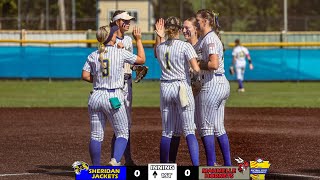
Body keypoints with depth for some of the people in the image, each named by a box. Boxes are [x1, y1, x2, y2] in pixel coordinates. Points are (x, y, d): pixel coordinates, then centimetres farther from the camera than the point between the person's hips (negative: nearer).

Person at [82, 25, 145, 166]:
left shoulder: (93, 56, 5)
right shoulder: (120, 53, -5)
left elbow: (85, 76, 0)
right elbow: (142, 59, 5)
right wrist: (138, 39, 14)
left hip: (96, 97, 4)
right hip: (114, 98, -4)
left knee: (96, 135, 9)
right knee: (122, 133, 4)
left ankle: (96, 168, 9)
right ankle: (115, 160, -19)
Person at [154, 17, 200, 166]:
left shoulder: (161, 47, 5)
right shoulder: (185, 46, -8)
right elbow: (196, 69, -16)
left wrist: (159, 36, 20)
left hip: (165, 88, 4)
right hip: (183, 87, -4)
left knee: (167, 132, 13)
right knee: (189, 131, -6)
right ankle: (196, 166, -18)